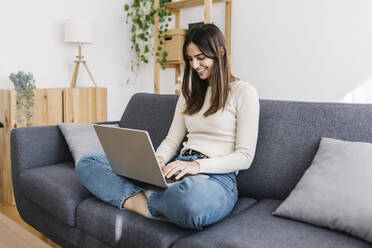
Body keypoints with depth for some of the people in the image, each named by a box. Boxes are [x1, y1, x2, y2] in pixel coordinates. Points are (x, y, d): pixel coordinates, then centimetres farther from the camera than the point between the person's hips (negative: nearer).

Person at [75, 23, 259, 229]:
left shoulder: (243, 92, 0)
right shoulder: (190, 93, 20)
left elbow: (245, 157, -6)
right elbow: (172, 140, 17)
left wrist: (198, 165, -19)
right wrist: (158, 159, -6)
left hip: (218, 177, -5)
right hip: (180, 170, 6)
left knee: (192, 199, -46)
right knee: (87, 163, -4)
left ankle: (142, 201, -15)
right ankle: (146, 201, -22)